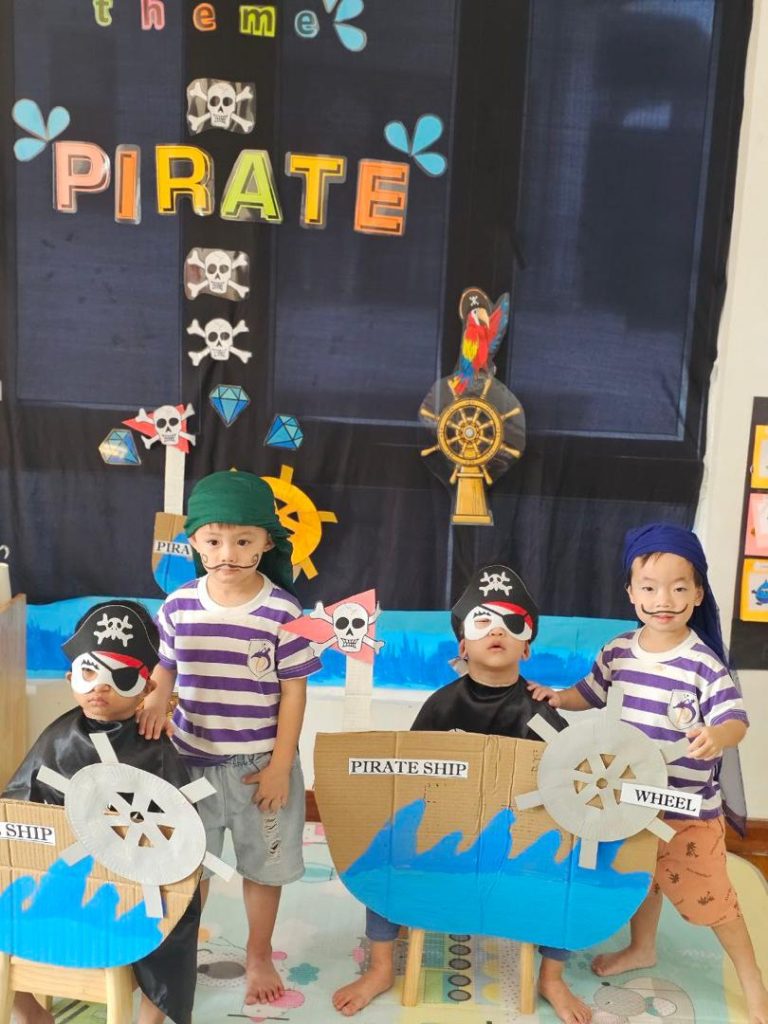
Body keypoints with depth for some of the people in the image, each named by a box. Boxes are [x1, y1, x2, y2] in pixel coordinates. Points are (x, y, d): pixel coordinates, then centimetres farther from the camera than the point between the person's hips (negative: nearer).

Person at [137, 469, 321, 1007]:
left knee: (264, 865, 16)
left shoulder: (282, 611, -15)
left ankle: (259, 955, 41)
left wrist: (280, 766, -10)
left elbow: (294, 692, -10)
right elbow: (164, 668, 5)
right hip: (192, 759, 2)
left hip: (260, 762, -2)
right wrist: (155, 701, -18)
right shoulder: (178, 606, -8)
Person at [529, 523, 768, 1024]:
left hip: (690, 807, -5)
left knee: (708, 894, 6)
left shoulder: (704, 663, -21)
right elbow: (591, 693, 11)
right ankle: (641, 948, 50)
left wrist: (717, 736, -47)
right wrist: (559, 696, -6)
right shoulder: (618, 651, -4)